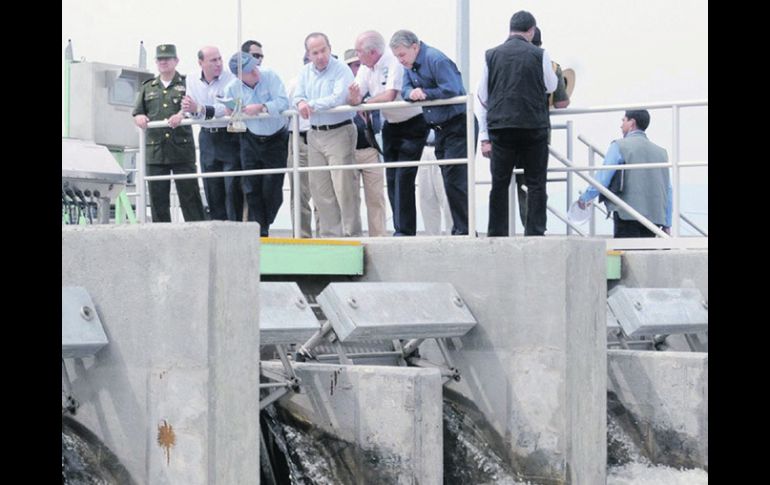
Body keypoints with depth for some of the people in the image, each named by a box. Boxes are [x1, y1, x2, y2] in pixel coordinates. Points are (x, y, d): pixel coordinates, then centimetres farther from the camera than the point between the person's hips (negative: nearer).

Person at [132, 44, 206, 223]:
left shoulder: (186, 84, 8)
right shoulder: (148, 87, 19)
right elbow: (137, 111, 18)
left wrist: (181, 115, -26)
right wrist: (139, 118, -6)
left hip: (182, 147, -3)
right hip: (155, 148, 3)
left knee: (189, 194, -4)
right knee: (158, 197, 2)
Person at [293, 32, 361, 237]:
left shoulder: (341, 70, -8)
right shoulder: (306, 72, 13)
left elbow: (339, 98, -20)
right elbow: (297, 96, 10)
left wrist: (312, 105, -15)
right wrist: (301, 103, -14)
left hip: (339, 132, -7)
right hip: (315, 134, 7)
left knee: (343, 186, -10)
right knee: (320, 189, 8)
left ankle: (351, 234, -6)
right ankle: (330, 234, 15)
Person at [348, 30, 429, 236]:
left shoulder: (394, 62, -20)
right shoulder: (366, 68, 4)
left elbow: (389, 96, -28)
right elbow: (356, 99, -1)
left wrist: (365, 101, -12)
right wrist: (355, 97, -26)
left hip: (412, 124, -8)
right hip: (390, 126, 8)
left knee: (404, 178, -13)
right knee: (392, 179, 6)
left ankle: (405, 231, -10)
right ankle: (400, 230, 11)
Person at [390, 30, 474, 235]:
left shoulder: (436, 60, -18)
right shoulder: (410, 65, 11)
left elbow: (452, 90, -25)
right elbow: (405, 90, 7)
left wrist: (424, 93, -18)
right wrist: (411, 93, -16)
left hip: (458, 126, -9)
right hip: (440, 129, 9)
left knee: (455, 181, -13)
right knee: (450, 181, 9)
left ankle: (464, 230, -10)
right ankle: (460, 229, 13)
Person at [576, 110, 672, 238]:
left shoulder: (619, 146, -1)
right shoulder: (661, 152, 17)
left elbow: (602, 179, -4)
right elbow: (668, 190, 15)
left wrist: (584, 198, 12)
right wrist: (667, 224, 18)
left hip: (627, 215, -5)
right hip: (654, 216, 6)